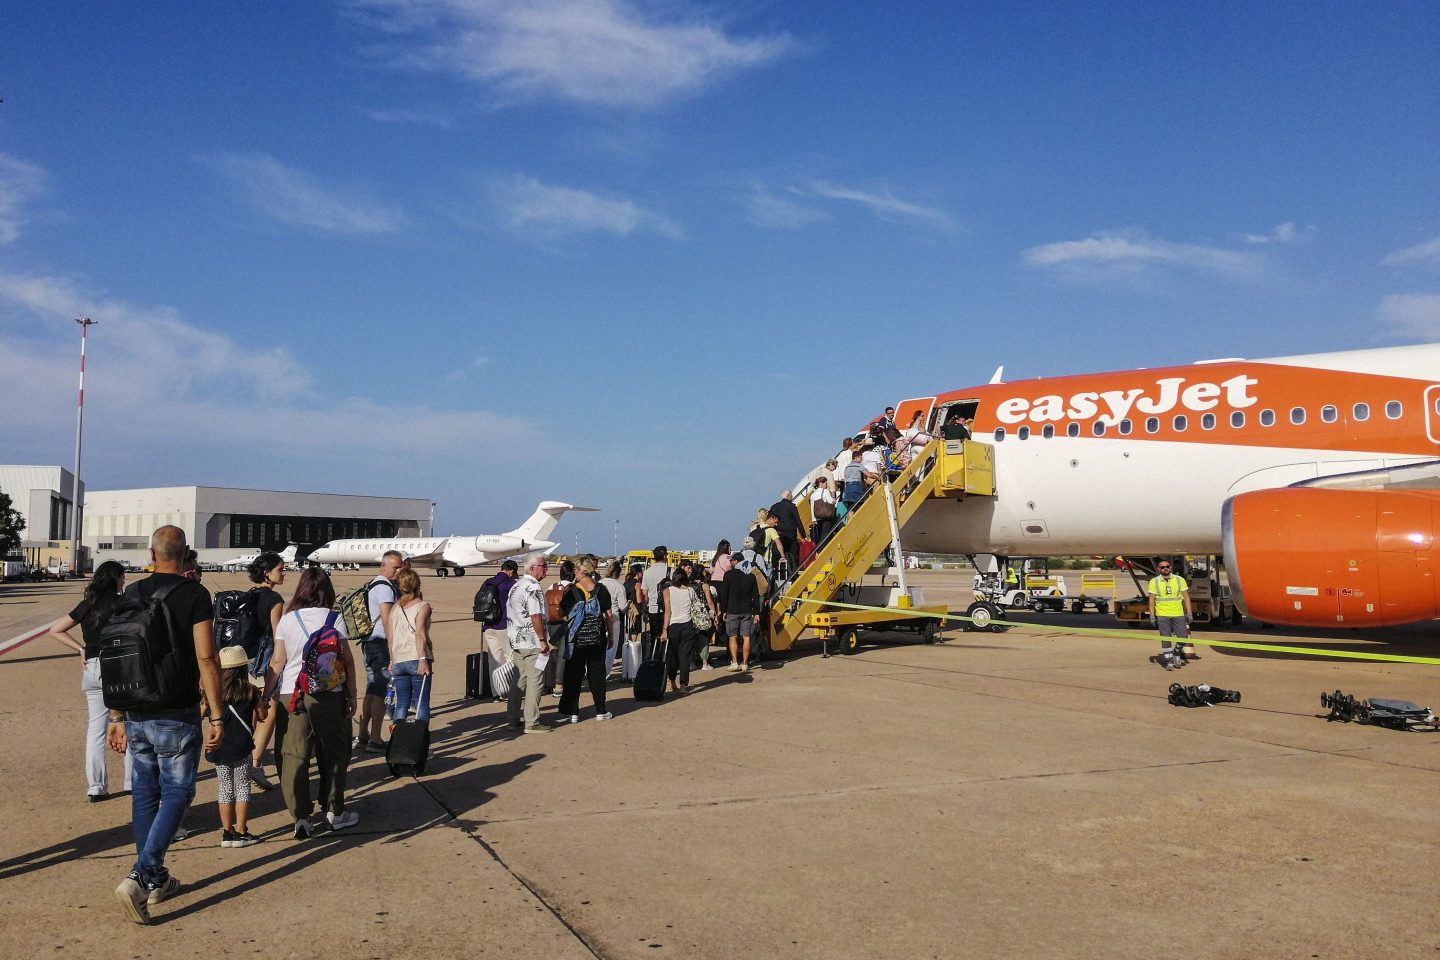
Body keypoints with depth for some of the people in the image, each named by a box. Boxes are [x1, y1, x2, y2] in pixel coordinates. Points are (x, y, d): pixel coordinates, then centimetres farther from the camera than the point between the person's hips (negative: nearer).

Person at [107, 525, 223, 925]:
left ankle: (156, 880, 24)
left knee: (145, 794, 14)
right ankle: (140, 877, -10)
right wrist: (215, 716, -9)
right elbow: (206, 659, -14)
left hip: (137, 715, 5)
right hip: (176, 716, -5)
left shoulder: (131, 594, 5)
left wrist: (117, 716, 14)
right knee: (176, 794, 4)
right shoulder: (195, 595, -9)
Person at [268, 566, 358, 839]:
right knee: (334, 754, 13)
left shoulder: (287, 619, 3)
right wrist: (352, 695, 8)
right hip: (328, 694, -1)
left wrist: (266, 695, 10)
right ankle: (334, 811, 21)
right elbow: (347, 660, -1)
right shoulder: (333, 618, -1)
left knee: (293, 756, 6)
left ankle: (301, 818, 3)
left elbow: (277, 661, 1)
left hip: (290, 695, 1)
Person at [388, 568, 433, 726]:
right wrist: (423, 660, -18)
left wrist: (392, 661, 18)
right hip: (416, 660, -4)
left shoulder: (395, 608, 12)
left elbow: (391, 637, 11)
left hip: (398, 662, 4)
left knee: (401, 702, 11)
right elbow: (419, 634, -14)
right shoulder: (422, 606, -2)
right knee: (421, 702, 1)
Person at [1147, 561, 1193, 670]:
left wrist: (1189, 613, 0)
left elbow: (1186, 597, 6)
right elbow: (1151, 600, 3)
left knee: (1183, 637, -1)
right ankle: (1169, 661, 11)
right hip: (1162, 615, -1)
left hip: (1179, 614, 1)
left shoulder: (1180, 580, 5)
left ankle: (1176, 655, 25)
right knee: (1165, 639, 0)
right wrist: (1152, 616, -3)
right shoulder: (1154, 582, 2)